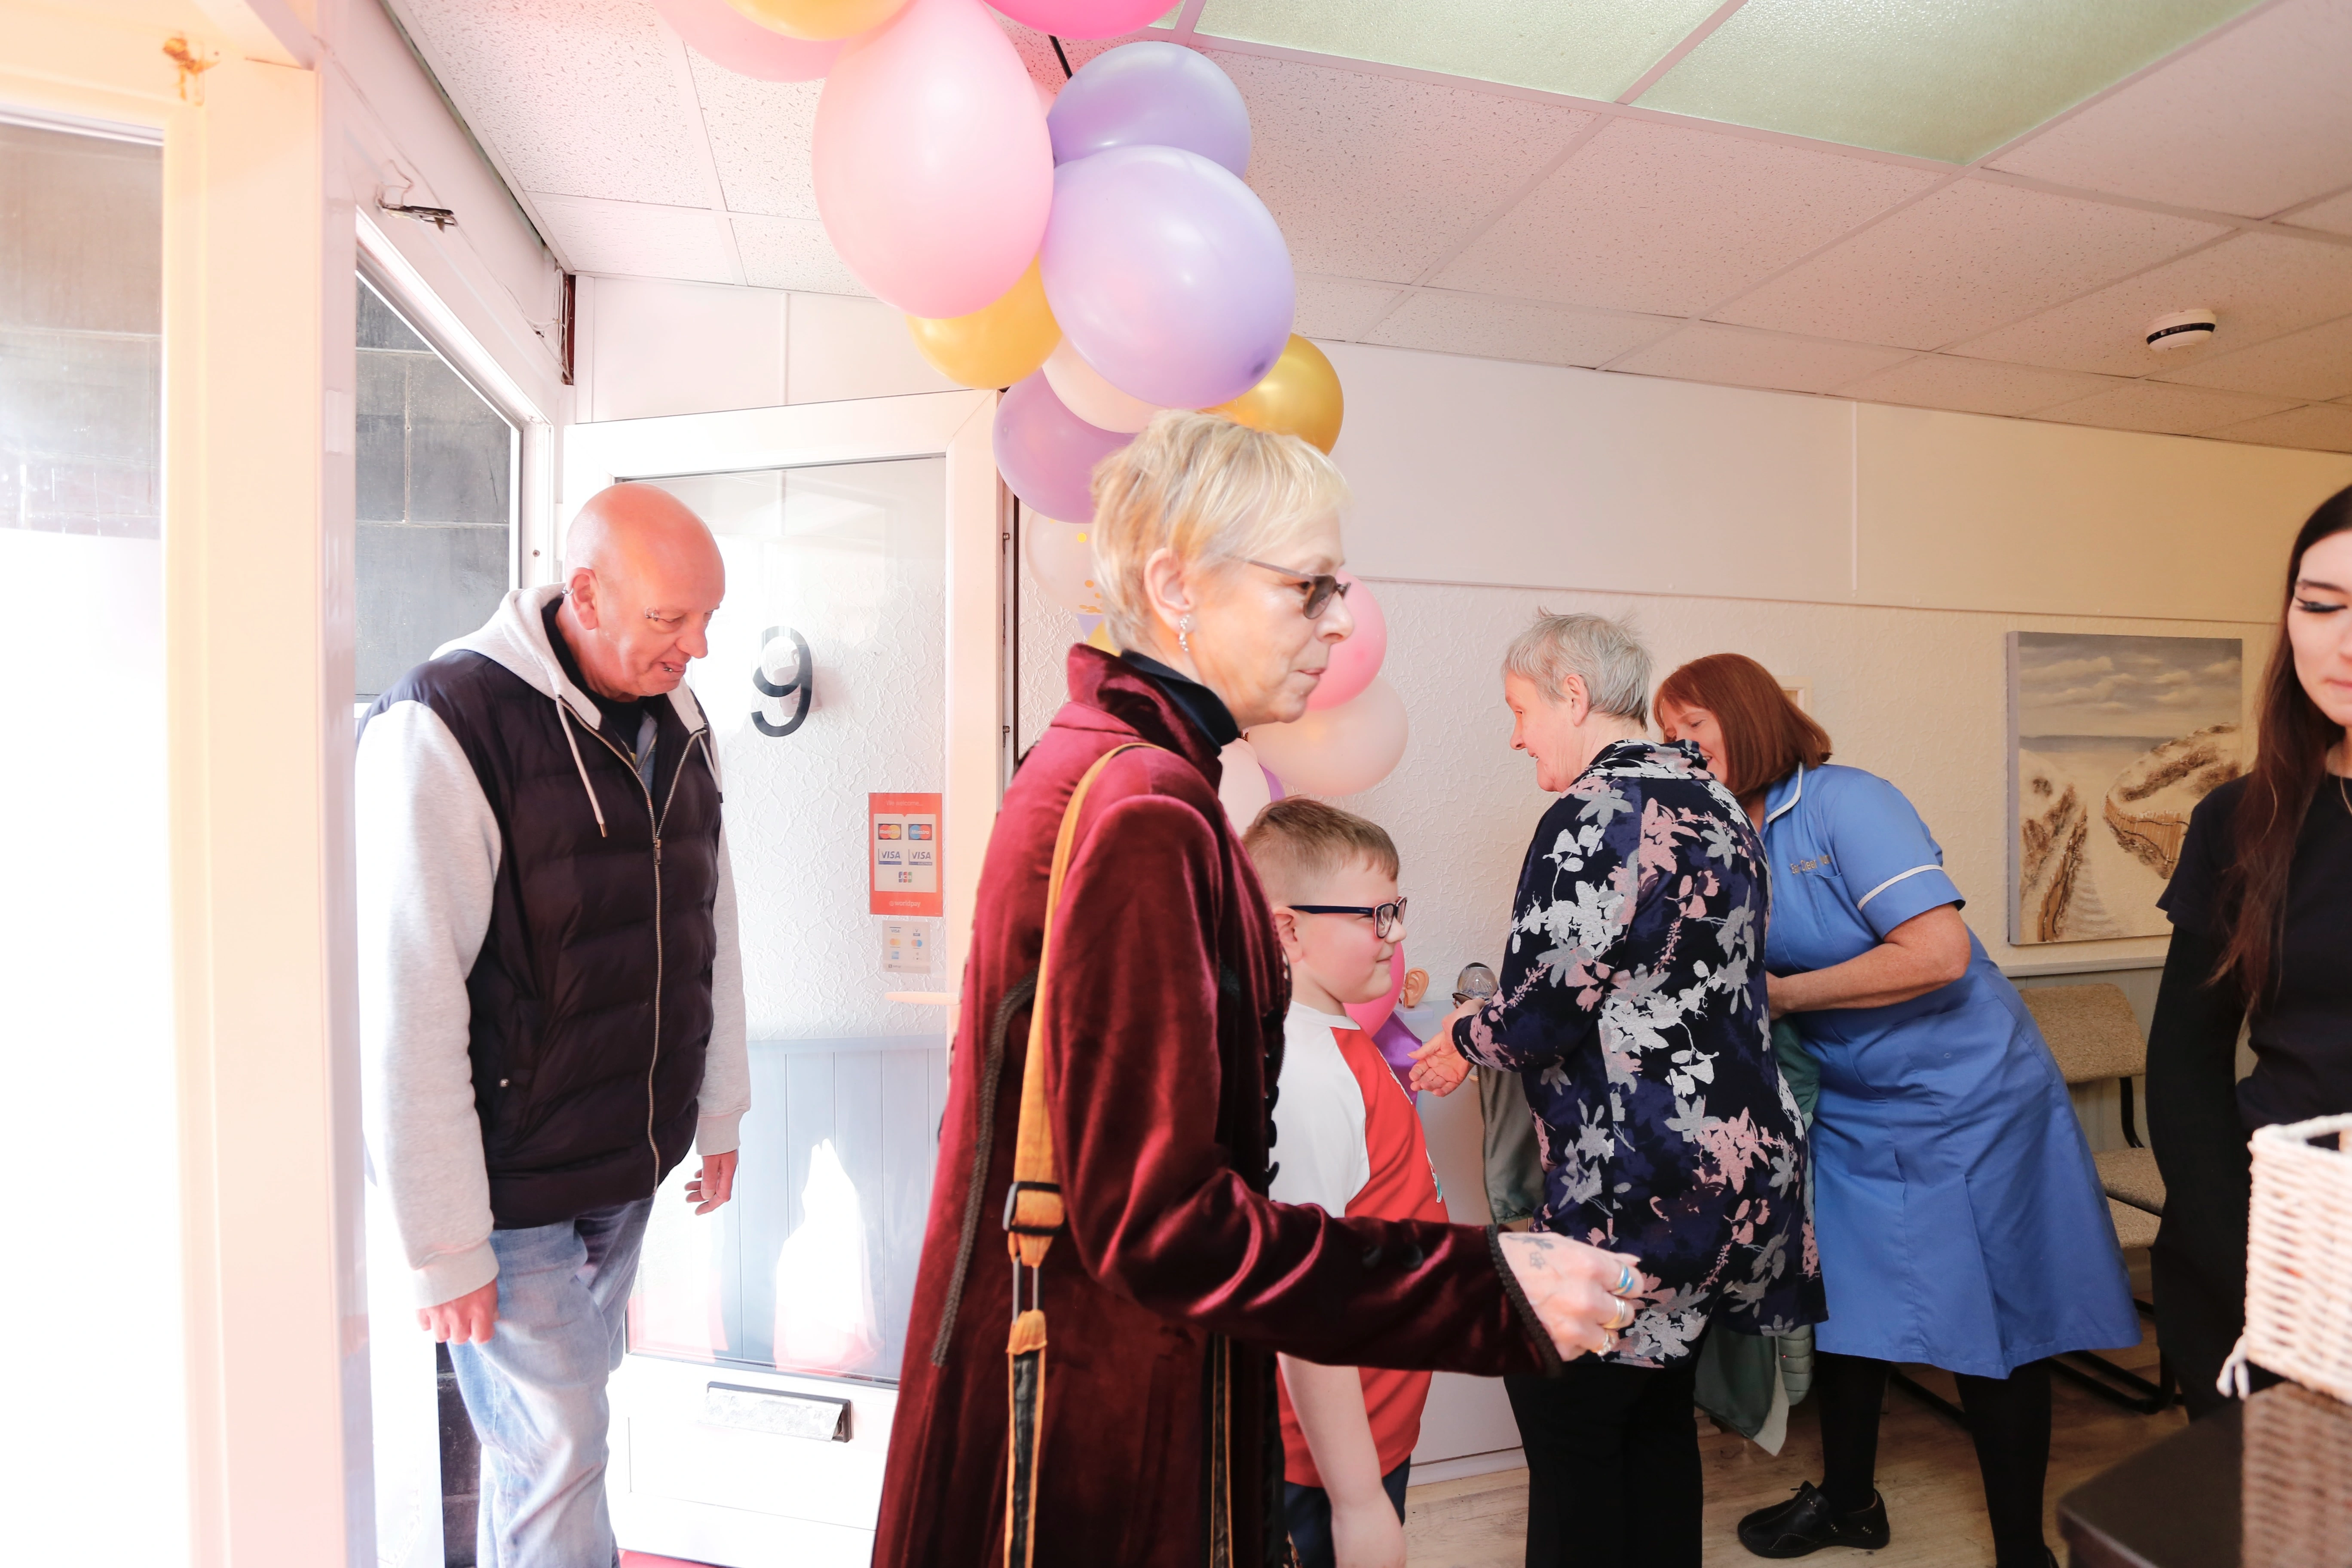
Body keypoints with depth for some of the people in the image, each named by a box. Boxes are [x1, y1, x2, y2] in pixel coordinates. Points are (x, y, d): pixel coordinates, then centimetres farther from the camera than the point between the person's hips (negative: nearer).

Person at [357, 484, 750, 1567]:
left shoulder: (678, 723, 2)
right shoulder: (446, 725, -19)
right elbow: (407, 1008, -20)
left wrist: (719, 1113, 13)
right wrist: (444, 1244, -16)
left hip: (632, 1167, 6)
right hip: (514, 1188, -6)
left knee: (559, 1425, 23)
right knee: (557, 1460, 7)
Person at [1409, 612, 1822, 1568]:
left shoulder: (1595, 812, -17)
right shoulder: (1715, 802, 11)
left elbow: (1547, 1004, -20)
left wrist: (1464, 1041, 1)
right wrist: (1501, 1024, 18)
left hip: (1639, 1185, -9)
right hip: (1742, 1156, 10)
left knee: (1563, 1412, 6)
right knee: (1658, 1409, 21)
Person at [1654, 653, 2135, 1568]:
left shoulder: (1845, 804, -19)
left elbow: (1940, 953, -26)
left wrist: (1778, 995, -22)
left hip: (1962, 1102, -6)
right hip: (1848, 1109, 7)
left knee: (1992, 1328, 8)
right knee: (1840, 1308, 14)